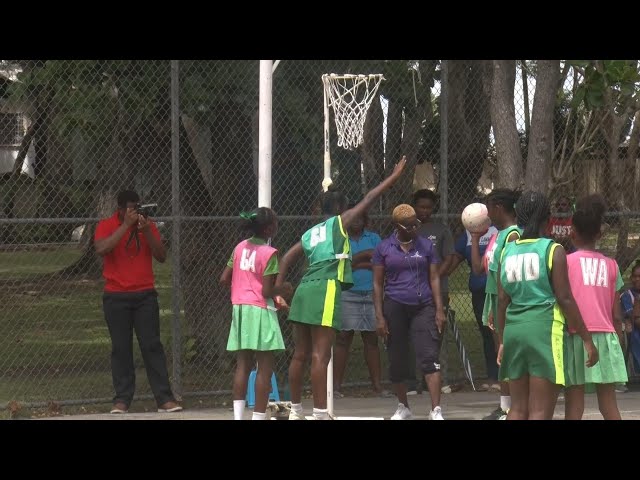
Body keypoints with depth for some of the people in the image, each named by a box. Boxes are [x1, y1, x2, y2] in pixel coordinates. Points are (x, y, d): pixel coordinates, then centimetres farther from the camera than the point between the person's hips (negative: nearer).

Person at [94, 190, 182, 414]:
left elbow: (161, 256, 1)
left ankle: (165, 399, -3)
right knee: (121, 349, 0)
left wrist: (147, 231, -12)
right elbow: (102, 249, -20)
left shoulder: (148, 225, 7)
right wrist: (126, 225, -20)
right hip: (116, 297, -2)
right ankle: (122, 399, 3)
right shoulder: (106, 226, 0)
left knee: (152, 346, -1)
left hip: (145, 295, 2)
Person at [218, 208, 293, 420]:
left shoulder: (240, 247, 6)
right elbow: (267, 292, -16)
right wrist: (283, 289, 3)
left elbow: (224, 279, 8)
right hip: (260, 310, -6)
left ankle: (238, 416, 2)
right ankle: (258, 417, -2)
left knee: (243, 365, 8)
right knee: (265, 368, 0)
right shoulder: (269, 253, -12)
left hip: (240, 308, 6)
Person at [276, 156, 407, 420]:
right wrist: (393, 177, 10)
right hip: (325, 291, -8)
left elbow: (287, 258, 18)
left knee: (301, 354, 12)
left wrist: (278, 289, 17)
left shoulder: (311, 232, 22)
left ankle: (295, 410, 19)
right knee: (320, 356, -11)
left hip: (304, 290, 8)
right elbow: (369, 200, 4)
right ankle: (320, 413, -14)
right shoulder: (339, 223, 5)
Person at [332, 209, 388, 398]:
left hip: (371, 295, 3)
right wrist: (364, 255, -8)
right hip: (347, 295, -3)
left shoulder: (374, 238, 13)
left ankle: (377, 384, 7)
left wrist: (357, 264, -8)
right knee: (343, 338, -4)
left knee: (372, 339, 5)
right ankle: (336, 385, -3)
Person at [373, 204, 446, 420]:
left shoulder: (426, 246, 6)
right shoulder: (384, 248, 4)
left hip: (423, 307, 0)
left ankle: (436, 410, -18)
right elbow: (378, 283, 5)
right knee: (397, 361, 8)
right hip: (395, 307, 0)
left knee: (430, 357, -12)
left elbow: (434, 279, 6)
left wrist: (439, 310, -3)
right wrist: (379, 316, -2)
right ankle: (403, 407, 25)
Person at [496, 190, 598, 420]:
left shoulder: (507, 251, 9)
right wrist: (586, 339, -3)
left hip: (514, 329, 5)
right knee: (541, 411, -5)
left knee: (518, 408, 13)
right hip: (544, 327, -5)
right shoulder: (553, 250, -5)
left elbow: (502, 300, 10)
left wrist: (502, 341, 19)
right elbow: (564, 298, -8)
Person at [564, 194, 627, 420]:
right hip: (605, 337, 3)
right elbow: (616, 315, 8)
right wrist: (619, 345, 18)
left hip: (576, 336, -3)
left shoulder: (566, 262, 0)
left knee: (574, 406, -2)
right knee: (609, 406, 6)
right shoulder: (611, 265, 9)